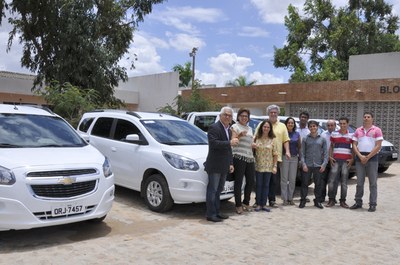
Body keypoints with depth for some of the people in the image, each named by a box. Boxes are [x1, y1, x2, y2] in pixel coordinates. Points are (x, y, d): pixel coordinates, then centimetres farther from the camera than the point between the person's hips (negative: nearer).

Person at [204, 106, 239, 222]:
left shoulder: (228, 130, 18)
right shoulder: (214, 128, -11)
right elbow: (213, 143, -25)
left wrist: (230, 163, 18)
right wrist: (230, 142, -28)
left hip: (224, 167, 9)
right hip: (215, 166, -9)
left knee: (218, 190, 15)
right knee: (212, 190, -3)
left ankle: (216, 212, 23)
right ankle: (211, 214, 2)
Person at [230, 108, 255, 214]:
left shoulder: (249, 129, 24)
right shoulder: (235, 127, 3)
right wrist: (239, 136, -25)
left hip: (249, 157, 7)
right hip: (239, 157, -7)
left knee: (251, 181, 6)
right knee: (238, 182, -7)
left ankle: (246, 202, 20)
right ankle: (238, 205, -1)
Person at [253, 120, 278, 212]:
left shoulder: (272, 140, 2)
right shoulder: (257, 138, 3)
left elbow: (275, 154, 1)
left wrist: (275, 166, -5)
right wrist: (253, 147, -11)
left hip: (268, 166, 0)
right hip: (259, 166, 0)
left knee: (266, 185, 5)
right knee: (259, 185, 4)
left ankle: (264, 204, 13)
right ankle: (258, 204, 11)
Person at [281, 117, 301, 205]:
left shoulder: (297, 134, 9)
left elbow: (300, 146, 13)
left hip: (294, 158, 3)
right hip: (285, 157, -3)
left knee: (292, 179, 6)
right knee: (284, 178, -1)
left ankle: (290, 198, 15)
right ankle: (285, 198, 5)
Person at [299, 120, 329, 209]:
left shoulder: (322, 139, 8)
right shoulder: (305, 139, 6)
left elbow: (325, 152, 6)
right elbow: (302, 152, 4)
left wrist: (324, 164, -4)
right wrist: (303, 164, -7)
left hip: (318, 166, 1)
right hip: (307, 165, -1)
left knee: (318, 184, 7)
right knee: (304, 183, 1)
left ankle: (317, 201, 18)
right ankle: (303, 201, 9)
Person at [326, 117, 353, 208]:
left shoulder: (351, 135, 5)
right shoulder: (334, 134, 8)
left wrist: (352, 159, -1)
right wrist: (330, 157, 3)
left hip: (346, 161, 0)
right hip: (335, 160, 0)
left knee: (344, 181, 4)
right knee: (332, 180, -4)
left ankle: (343, 201, 12)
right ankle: (331, 200, 4)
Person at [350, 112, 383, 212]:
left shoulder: (377, 130, 1)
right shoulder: (358, 130, 12)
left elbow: (378, 146, -6)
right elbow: (354, 145, 7)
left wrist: (367, 157, -11)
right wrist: (360, 156, -8)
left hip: (372, 158, -3)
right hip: (359, 158, 3)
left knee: (373, 182, -1)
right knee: (359, 182, 7)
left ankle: (372, 204, 3)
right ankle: (358, 202, 15)